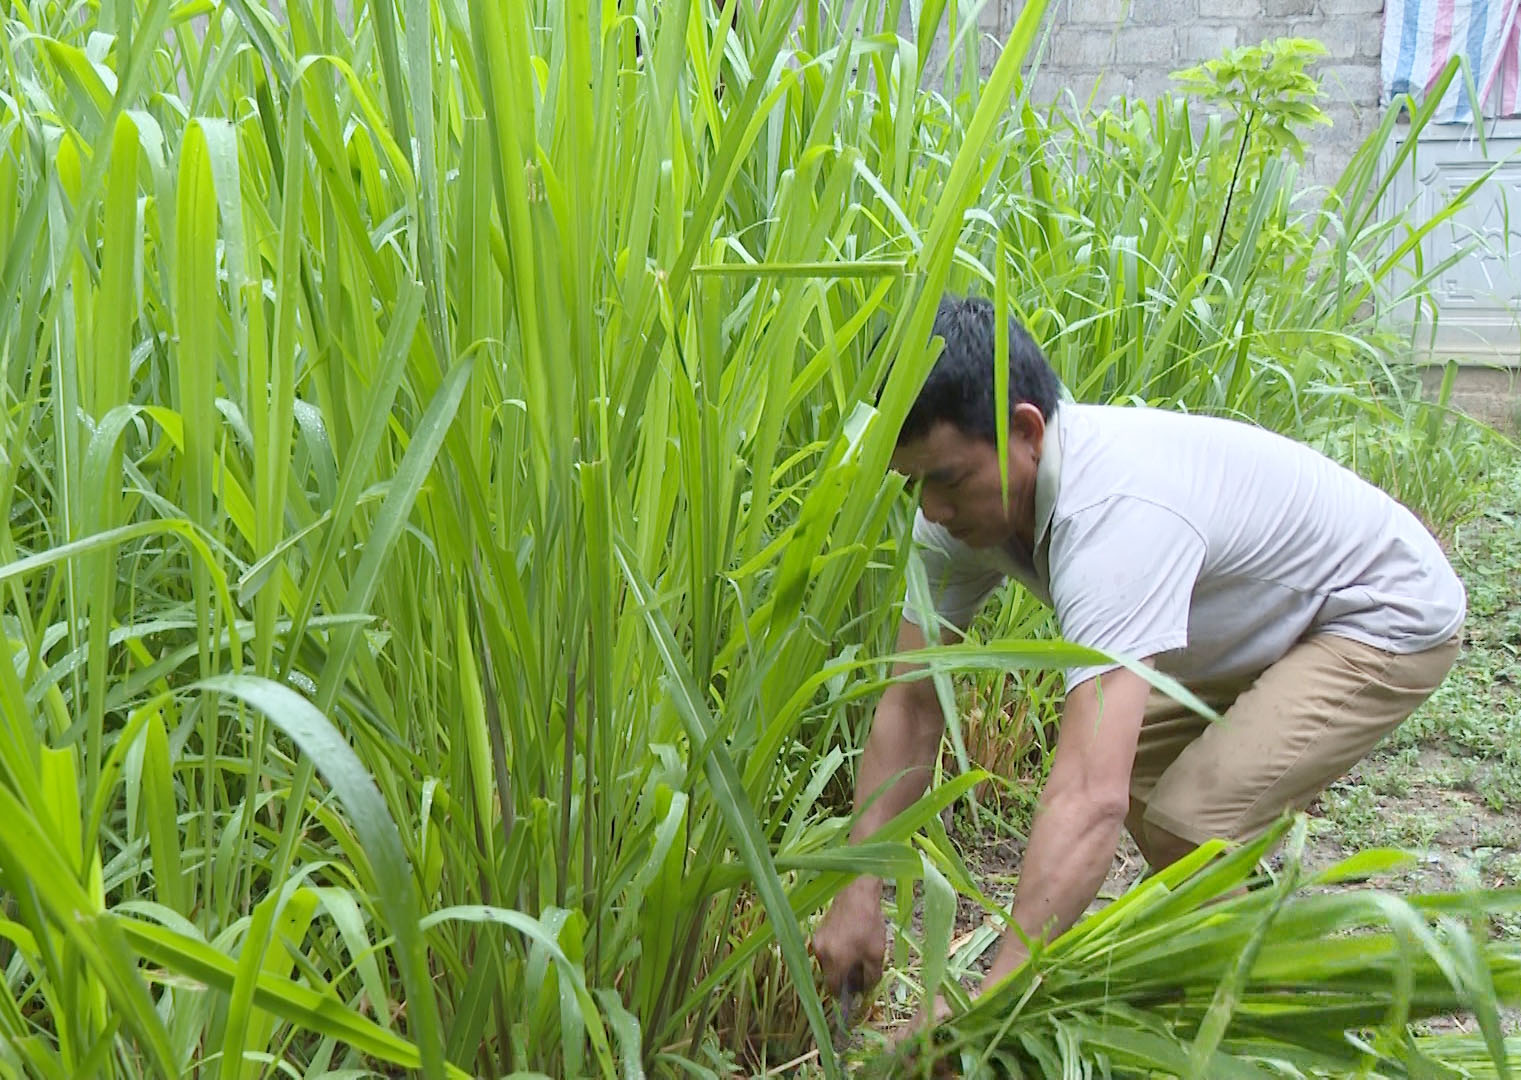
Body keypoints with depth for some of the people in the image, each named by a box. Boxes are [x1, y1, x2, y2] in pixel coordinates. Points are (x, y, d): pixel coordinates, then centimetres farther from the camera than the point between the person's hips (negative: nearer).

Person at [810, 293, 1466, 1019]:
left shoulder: (1113, 516, -42)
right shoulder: (970, 502, -16)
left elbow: (1091, 798, -51)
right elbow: (911, 707, -12)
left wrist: (989, 1002, -53)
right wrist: (858, 893, -19)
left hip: (1387, 617, -9)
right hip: (1271, 615, 9)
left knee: (1192, 820, -21)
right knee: (1129, 759, 13)